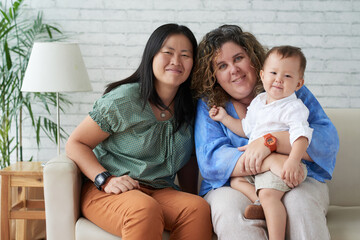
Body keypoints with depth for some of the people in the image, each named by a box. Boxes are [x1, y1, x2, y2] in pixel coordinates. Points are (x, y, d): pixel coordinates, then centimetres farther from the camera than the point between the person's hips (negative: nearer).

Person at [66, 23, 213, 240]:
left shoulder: (190, 109, 8)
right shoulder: (123, 100, -8)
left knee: (199, 208, -28)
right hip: (106, 191, -4)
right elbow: (75, 144, -3)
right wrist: (106, 180, -17)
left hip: (160, 192, 5)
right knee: (145, 210, -38)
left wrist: (193, 195, 4)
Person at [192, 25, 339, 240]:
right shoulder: (209, 105, 8)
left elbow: (328, 141, -4)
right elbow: (210, 159, -9)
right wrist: (272, 162, -24)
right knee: (229, 211, -34)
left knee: (301, 203, -33)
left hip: (297, 182, 1)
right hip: (233, 188, 0)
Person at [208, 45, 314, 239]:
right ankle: (263, 205, -16)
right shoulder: (258, 102, 14)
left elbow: (301, 134, -26)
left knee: (268, 194, -27)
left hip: (280, 166, -9)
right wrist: (225, 118, 21)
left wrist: (293, 161, -41)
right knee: (235, 180, 5)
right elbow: (246, 129, 27)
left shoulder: (294, 107, -11)